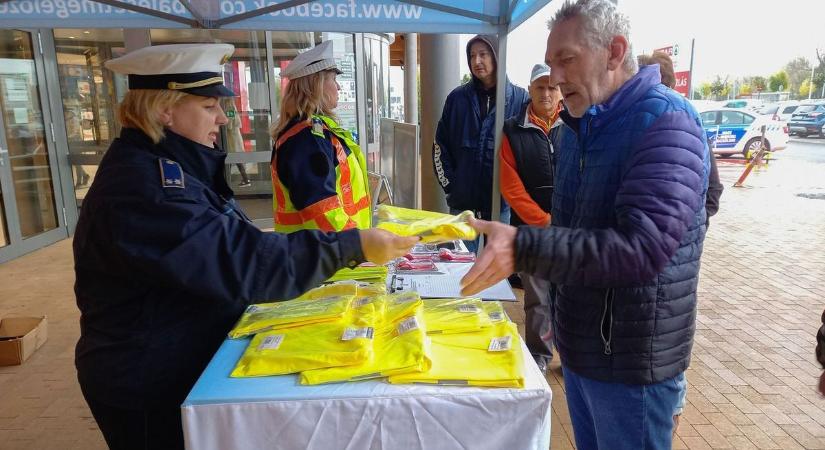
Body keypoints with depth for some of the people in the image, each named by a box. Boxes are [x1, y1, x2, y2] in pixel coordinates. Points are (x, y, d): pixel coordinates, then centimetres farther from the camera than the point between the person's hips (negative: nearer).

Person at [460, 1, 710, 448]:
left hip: (631, 359, -7)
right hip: (578, 342, 7)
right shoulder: (574, 128, 7)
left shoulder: (665, 122, -19)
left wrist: (523, 247, -37)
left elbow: (642, 247, -31)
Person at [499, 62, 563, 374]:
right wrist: (544, 221, -8)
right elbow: (511, 187, -3)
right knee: (537, 298, 9)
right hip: (531, 229, 0)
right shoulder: (514, 132, 2)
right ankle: (539, 356, 26)